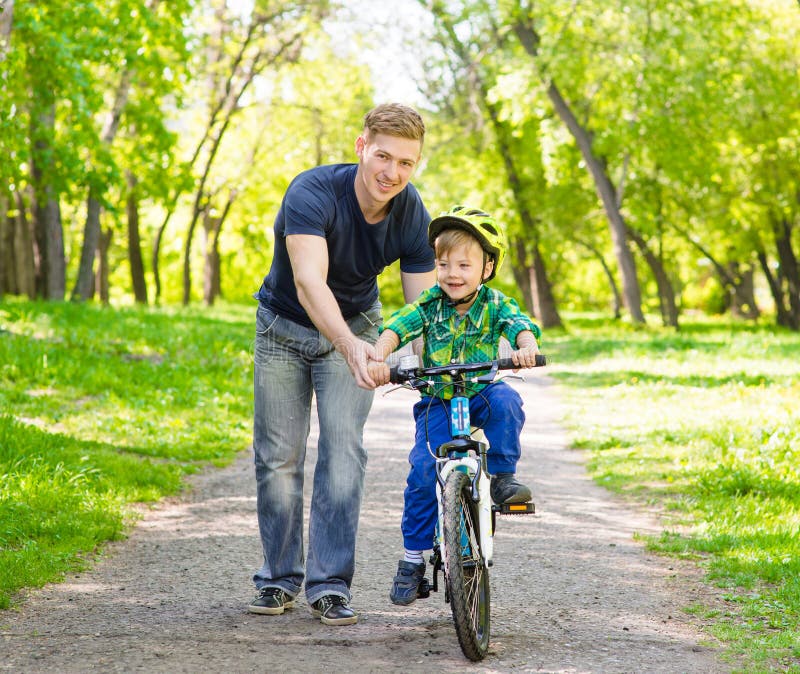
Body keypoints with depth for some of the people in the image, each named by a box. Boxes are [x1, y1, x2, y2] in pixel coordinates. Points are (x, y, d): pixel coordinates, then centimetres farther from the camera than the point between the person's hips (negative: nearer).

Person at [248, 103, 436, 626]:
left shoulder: (412, 214, -21)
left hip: (355, 325, 2)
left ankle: (330, 585, -7)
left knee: (344, 449, -12)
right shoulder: (313, 193, -33)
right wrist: (348, 345, -61)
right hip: (286, 327, -1)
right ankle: (280, 578, 16)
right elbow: (309, 280, -46)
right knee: (279, 456, 0)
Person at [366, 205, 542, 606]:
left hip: (481, 394, 0)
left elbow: (522, 327, -21)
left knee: (506, 401, -34)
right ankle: (413, 559, -2)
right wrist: (378, 358, -37)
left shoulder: (495, 305, -5)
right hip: (437, 400, 0)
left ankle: (502, 477, -15)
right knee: (424, 470, -15)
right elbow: (396, 329, -17)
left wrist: (526, 348, -45)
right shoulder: (430, 304, -4)